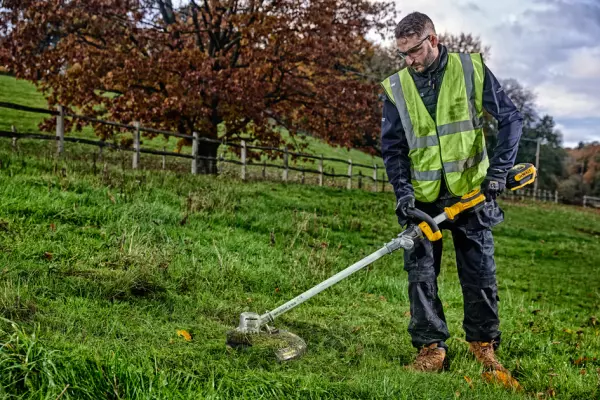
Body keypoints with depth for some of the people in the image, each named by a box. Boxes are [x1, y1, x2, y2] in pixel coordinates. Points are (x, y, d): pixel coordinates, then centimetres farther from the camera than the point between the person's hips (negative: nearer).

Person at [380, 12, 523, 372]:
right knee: (421, 273, 0)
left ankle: (484, 342, 23)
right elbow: (393, 147, 0)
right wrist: (403, 191, -13)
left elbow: (511, 118, -3)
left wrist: (499, 168, -13)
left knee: (481, 272, 5)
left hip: (471, 192, -1)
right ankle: (432, 346, 14)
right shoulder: (396, 87, -2)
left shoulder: (472, 69, -6)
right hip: (422, 197, 1)